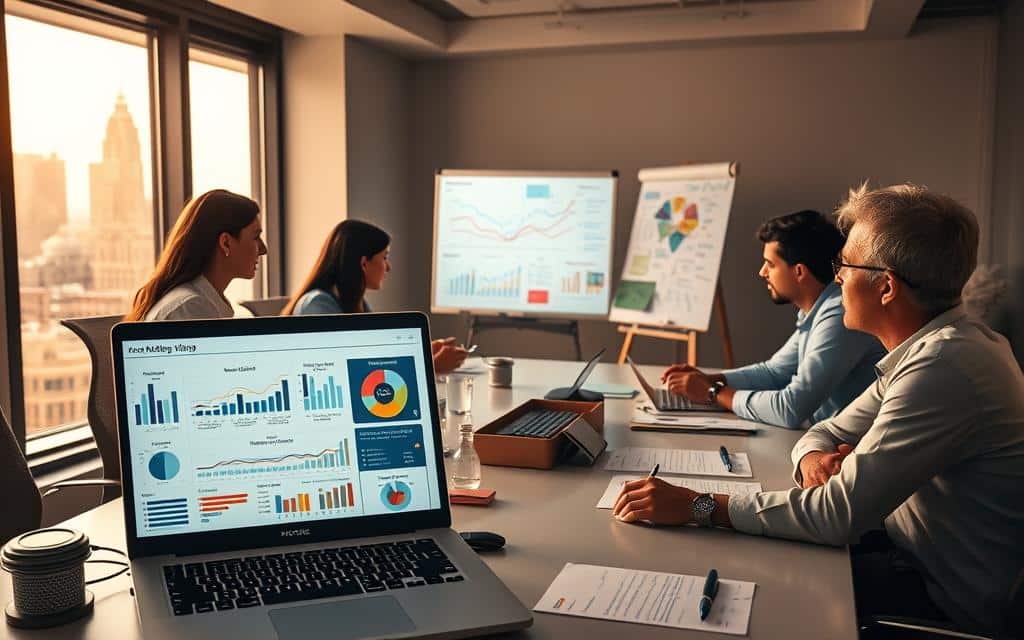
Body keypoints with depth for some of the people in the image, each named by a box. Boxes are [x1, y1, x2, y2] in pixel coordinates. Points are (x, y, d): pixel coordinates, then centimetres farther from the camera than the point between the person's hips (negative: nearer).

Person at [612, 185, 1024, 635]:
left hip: (954, 600, -8)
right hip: (914, 549, 8)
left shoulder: (945, 366, -29)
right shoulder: (939, 345, 5)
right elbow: (830, 433, 10)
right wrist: (812, 458, -15)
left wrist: (698, 506, -26)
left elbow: (838, 514, -30)